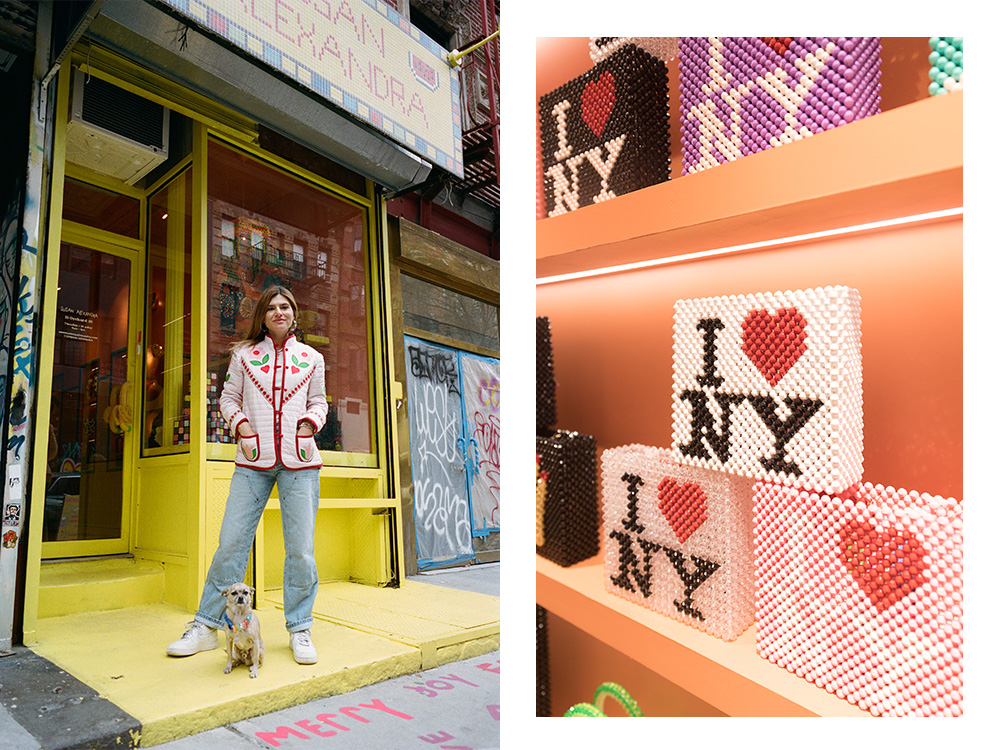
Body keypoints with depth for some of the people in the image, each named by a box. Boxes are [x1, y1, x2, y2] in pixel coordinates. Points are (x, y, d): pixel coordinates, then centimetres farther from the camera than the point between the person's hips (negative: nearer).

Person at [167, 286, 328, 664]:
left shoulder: (312, 358, 12)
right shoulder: (244, 354, 11)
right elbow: (228, 398, 13)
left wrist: (310, 422, -3)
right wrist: (240, 423, -4)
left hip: (300, 461, 0)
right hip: (253, 461, 0)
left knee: (301, 548, 0)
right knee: (231, 541, 0)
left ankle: (299, 630, 13)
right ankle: (206, 626, 15)